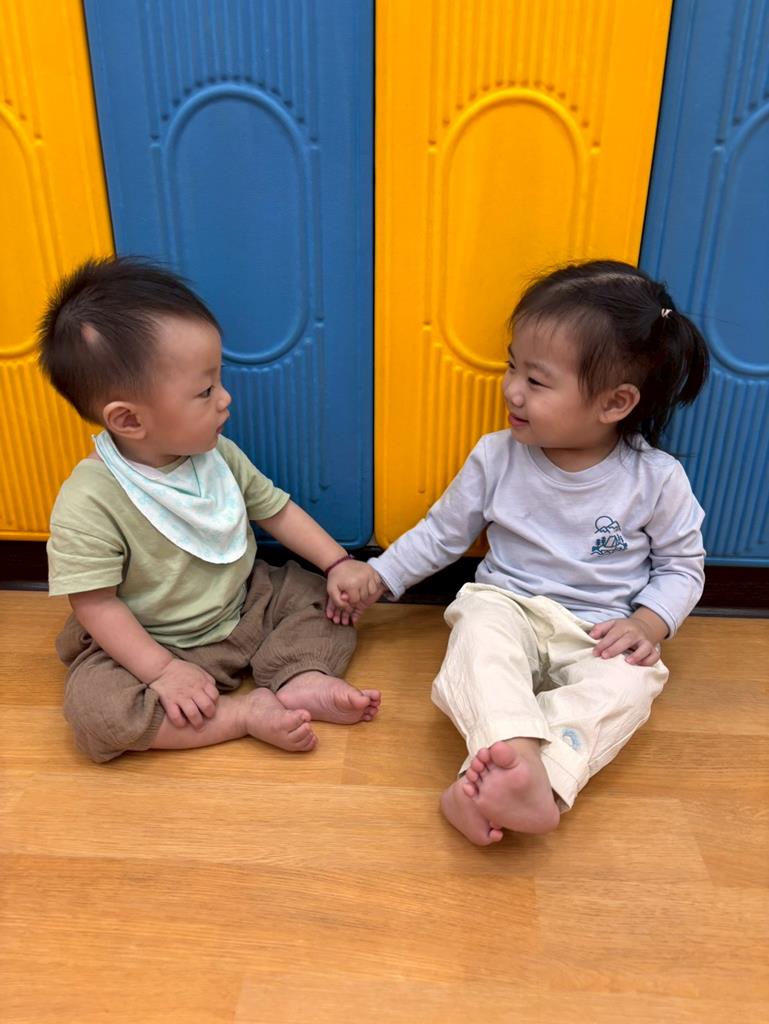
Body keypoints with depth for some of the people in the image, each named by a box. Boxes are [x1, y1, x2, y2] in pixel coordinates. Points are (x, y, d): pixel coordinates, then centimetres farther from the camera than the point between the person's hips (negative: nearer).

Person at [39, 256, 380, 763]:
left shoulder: (219, 456, -9)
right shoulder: (89, 502, -25)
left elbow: (276, 509, 2)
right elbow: (97, 606, -21)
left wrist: (339, 564, -4)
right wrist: (162, 671, -27)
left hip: (244, 608, 5)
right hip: (154, 643, -4)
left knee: (326, 596, -1)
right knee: (93, 710, -29)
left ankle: (302, 680, -22)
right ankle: (248, 711, -25)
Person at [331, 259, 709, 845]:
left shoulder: (656, 479, -8)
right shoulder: (497, 458, -5)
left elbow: (683, 564, 5)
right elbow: (443, 532, 7)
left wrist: (649, 623, -13)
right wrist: (379, 577, 1)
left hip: (601, 636, 0)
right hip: (508, 605, 1)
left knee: (628, 684, -31)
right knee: (480, 630, -33)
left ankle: (513, 783, -45)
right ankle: (515, 755, -49)